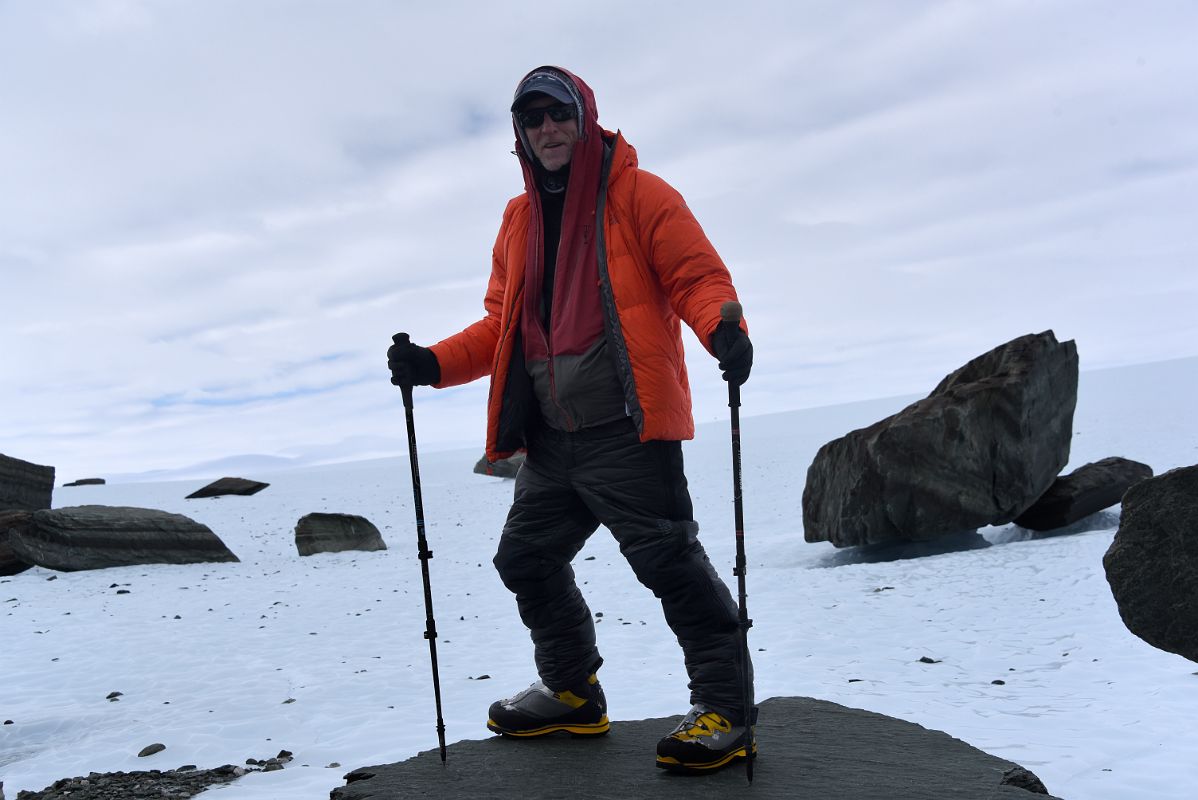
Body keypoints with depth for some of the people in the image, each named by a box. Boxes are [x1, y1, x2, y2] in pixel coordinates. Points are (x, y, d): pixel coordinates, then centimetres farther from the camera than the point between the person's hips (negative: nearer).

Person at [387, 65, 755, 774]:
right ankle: (574, 694, 31)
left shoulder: (639, 195, 0)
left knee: (668, 559, -10)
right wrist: (434, 363, 5)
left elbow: (698, 276, -6)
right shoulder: (519, 220, 18)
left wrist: (723, 330, -28)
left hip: (626, 428, -7)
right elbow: (502, 326, 20)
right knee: (527, 559, 14)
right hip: (550, 437, 8)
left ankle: (725, 709, 4)